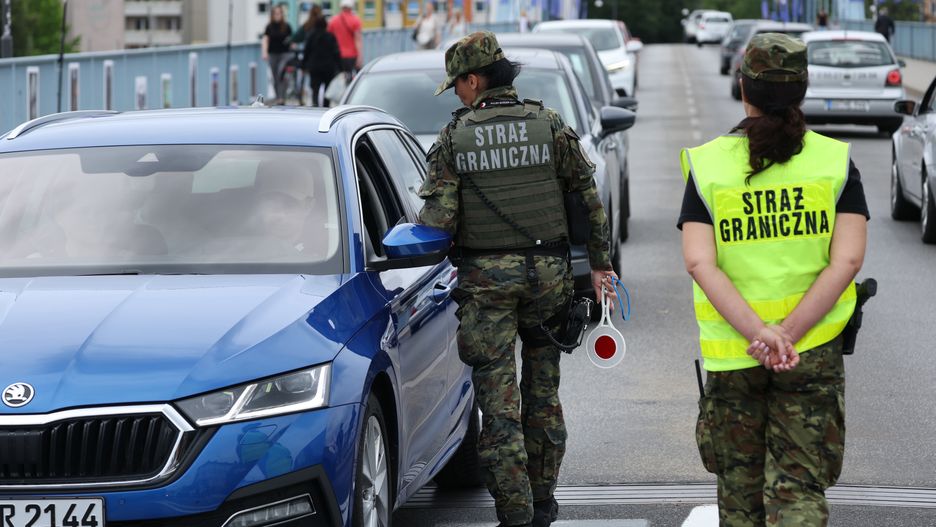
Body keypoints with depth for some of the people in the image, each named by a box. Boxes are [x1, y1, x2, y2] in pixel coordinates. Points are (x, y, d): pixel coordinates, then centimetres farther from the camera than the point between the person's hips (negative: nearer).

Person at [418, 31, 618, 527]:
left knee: (498, 399, 0)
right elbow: (590, 199, 3)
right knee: (543, 391, 16)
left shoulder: (453, 138, -6)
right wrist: (599, 263, 12)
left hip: (485, 280, -3)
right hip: (548, 270, 3)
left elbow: (437, 220, -11)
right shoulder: (551, 126, 1)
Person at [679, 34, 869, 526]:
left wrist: (758, 334, -19)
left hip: (731, 355, 0)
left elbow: (699, 263, -15)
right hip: (814, 352, 0)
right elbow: (848, 260, -12)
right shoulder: (835, 161, -2)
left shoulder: (708, 164, -3)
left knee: (738, 487, 17)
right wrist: (788, 334, -15)